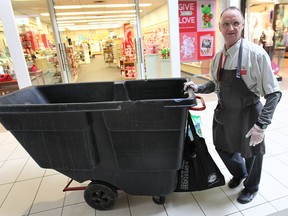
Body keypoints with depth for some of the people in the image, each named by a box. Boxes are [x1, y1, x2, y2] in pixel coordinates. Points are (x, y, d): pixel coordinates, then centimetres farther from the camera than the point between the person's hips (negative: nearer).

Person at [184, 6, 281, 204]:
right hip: (224, 112, 6)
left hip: (247, 114, -5)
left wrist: (261, 125, -22)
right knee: (223, 147, 22)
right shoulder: (218, 56, -1)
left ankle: (251, 187, 50)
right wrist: (198, 88, -4)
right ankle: (239, 173, 57)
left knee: (251, 152, 17)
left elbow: (274, 93, -18)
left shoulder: (256, 54, -20)